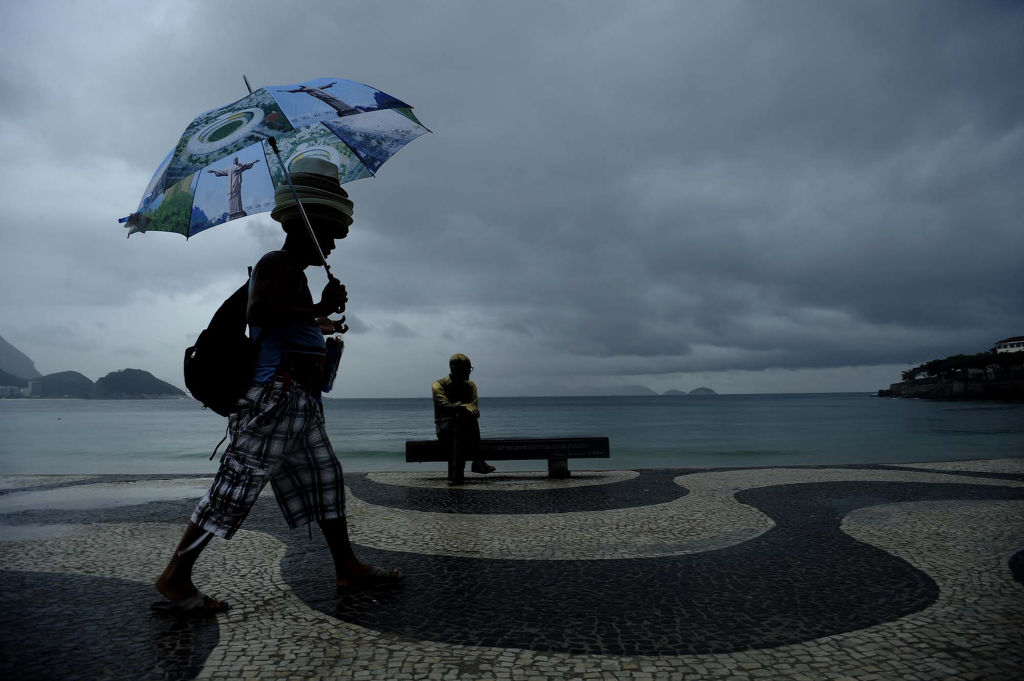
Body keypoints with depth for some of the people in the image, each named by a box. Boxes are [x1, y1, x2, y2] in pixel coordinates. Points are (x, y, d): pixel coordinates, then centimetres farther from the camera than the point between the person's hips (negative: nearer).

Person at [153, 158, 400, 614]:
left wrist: (324, 324, 45)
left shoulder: (295, 273, 24)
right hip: (277, 396, -11)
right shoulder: (276, 264, -8)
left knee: (325, 479, 12)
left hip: (302, 404, 11)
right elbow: (259, 311, -27)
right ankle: (174, 578, 3)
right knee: (237, 485, -7)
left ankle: (347, 567, 21)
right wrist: (320, 308, -23)